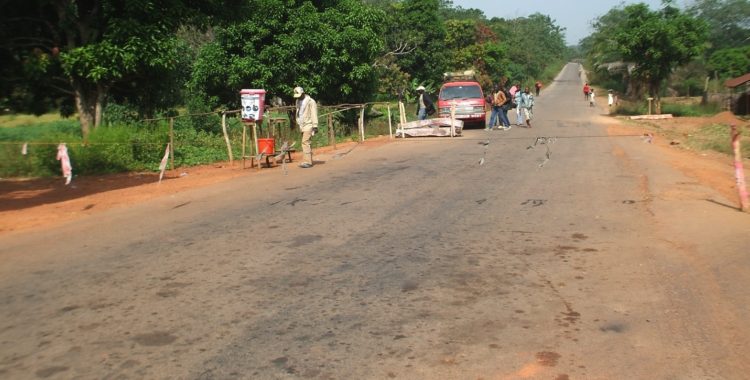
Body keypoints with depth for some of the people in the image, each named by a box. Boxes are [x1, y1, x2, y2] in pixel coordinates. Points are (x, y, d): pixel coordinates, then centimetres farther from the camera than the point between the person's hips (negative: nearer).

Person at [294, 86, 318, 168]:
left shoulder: (310, 101, -9)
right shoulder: (298, 101, 16)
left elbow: (314, 114, -12)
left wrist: (315, 126, -16)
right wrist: (298, 123, 18)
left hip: (308, 125, -8)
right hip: (302, 125, 8)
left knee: (305, 142, -16)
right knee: (307, 143, 10)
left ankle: (307, 161, -18)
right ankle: (309, 161, 13)